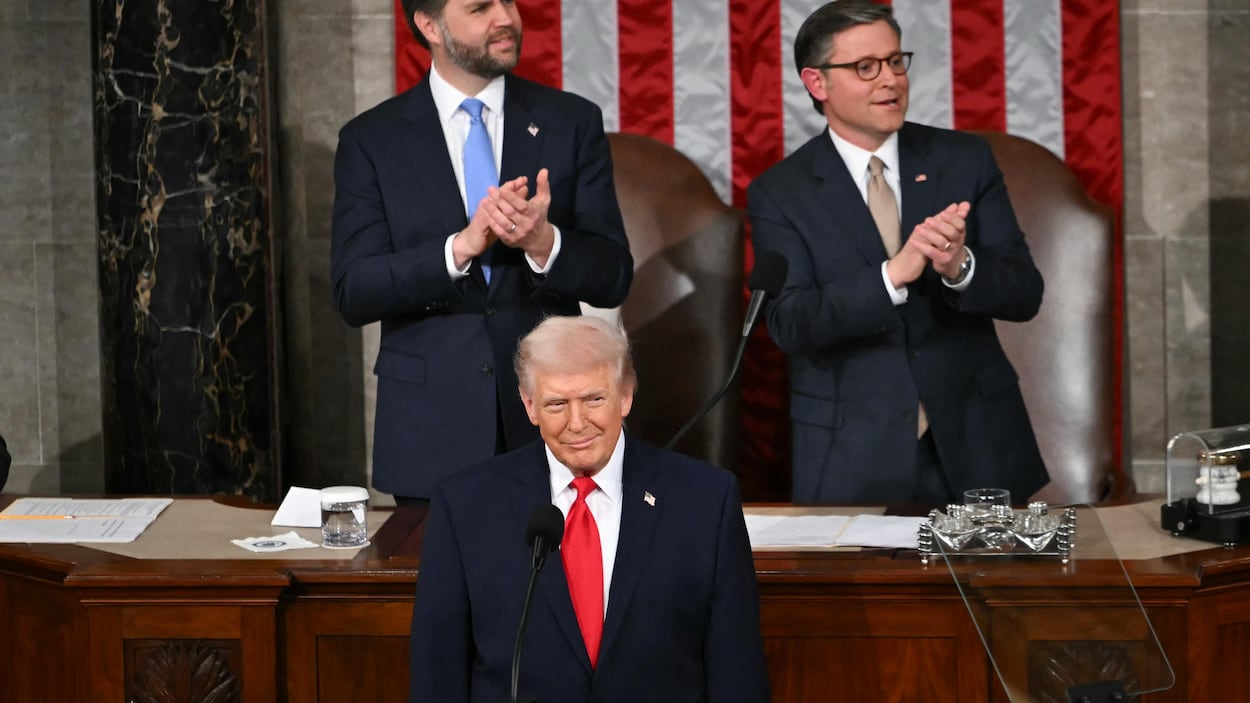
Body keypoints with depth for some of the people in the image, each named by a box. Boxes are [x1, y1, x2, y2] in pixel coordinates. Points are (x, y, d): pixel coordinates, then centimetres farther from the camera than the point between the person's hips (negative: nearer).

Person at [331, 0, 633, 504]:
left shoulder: (572, 122, 3)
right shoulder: (371, 140, 1)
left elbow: (612, 279, 0)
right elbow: (352, 293, -6)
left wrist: (544, 242, -21)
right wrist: (461, 246, -20)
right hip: (432, 431, -1)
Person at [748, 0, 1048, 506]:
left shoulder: (966, 159, 3)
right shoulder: (779, 194, -2)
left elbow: (1024, 293, -1)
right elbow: (789, 324, -14)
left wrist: (960, 266, -23)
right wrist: (893, 274, -28)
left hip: (975, 445, 2)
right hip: (853, 458, -2)